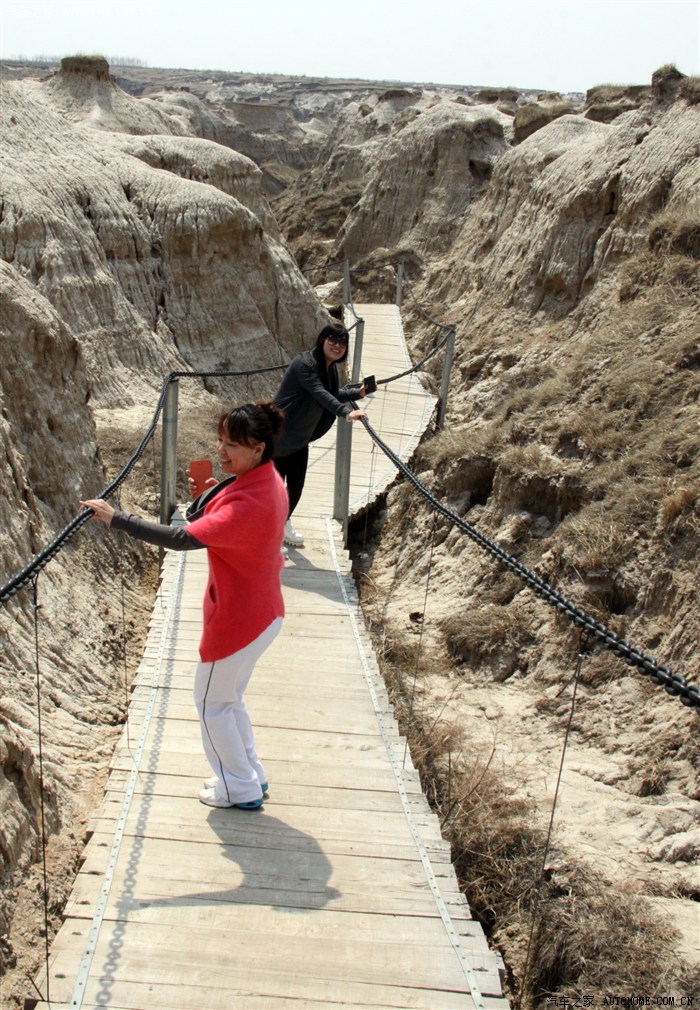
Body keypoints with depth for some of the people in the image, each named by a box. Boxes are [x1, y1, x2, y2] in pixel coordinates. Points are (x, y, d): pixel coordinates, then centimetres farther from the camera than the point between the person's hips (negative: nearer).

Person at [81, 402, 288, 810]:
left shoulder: (248, 503, -32)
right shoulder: (267, 479, -1)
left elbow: (183, 538, -38)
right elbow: (203, 516, 10)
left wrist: (117, 518, -34)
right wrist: (209, 492, -10)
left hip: (238, 621, -9)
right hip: (264, 612, 9)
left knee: (212, 701, 11)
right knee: (229, 697, 25)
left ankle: (240, 789, 24)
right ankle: (251, 775, 38)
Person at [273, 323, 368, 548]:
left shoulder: (330, 368, 4)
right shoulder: (305, 363, -24)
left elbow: (334, 393, 20)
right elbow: (320, 394, -37)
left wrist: (357, 392, 3)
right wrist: (347, 412, -49)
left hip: (300, 439, 8)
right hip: (279, 436, -8)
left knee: (296, 487, 14)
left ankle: (284, 524, 37)